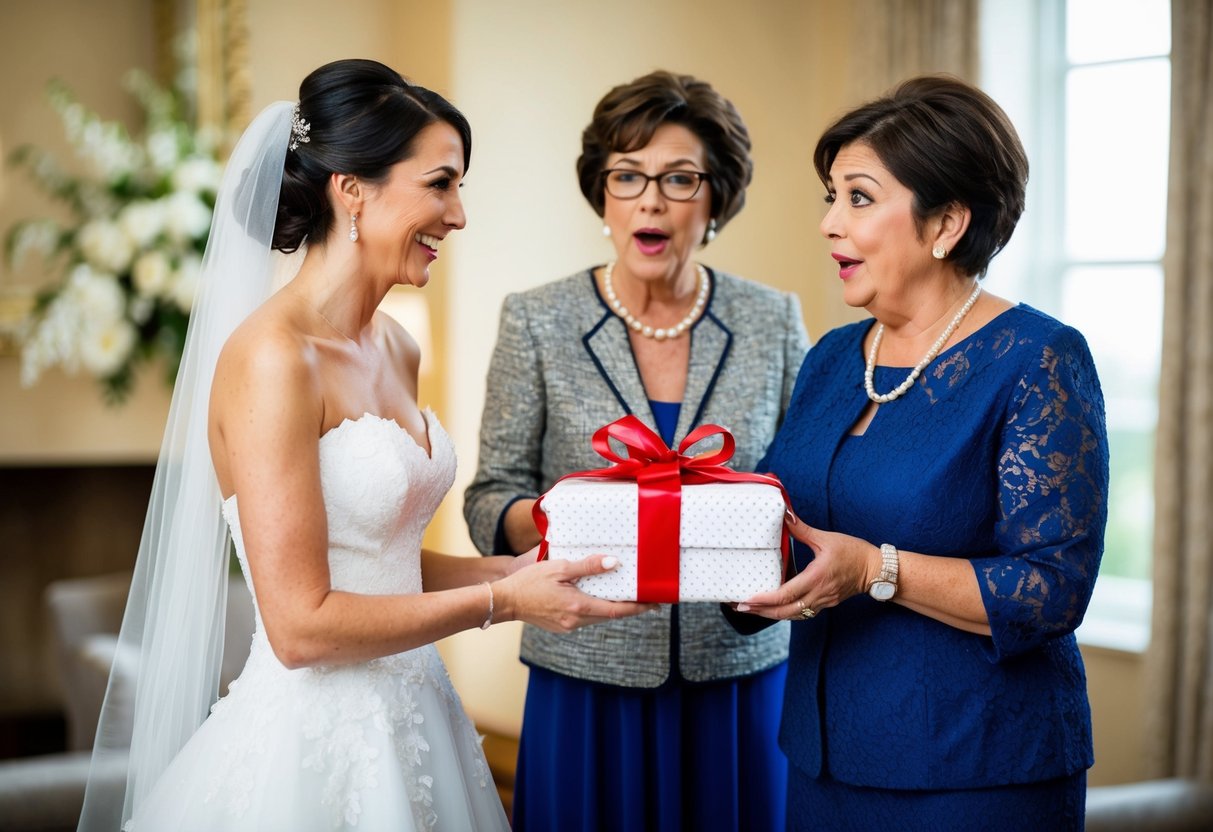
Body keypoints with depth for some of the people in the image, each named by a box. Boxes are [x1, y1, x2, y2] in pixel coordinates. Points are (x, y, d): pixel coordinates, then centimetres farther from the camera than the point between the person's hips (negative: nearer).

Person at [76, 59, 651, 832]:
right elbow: (301, 627, -20)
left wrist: (515, 568, 0)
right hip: (315, 744, -8)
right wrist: (501, 601, -15)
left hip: (410, 721, 8)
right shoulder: (273, 357, -19)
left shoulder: (396, 348, 6)